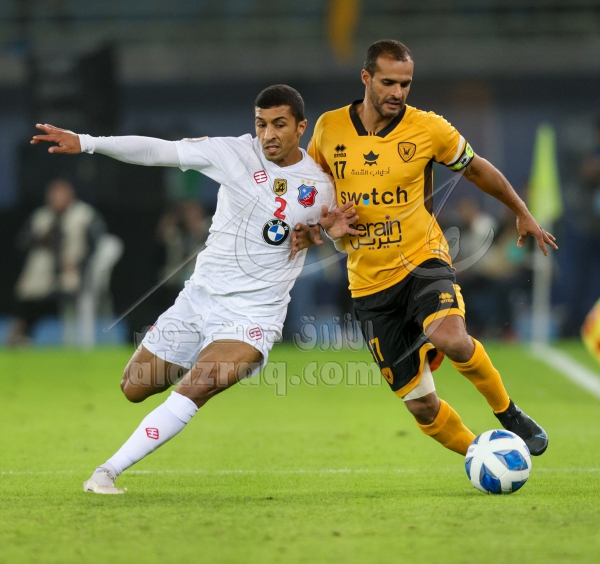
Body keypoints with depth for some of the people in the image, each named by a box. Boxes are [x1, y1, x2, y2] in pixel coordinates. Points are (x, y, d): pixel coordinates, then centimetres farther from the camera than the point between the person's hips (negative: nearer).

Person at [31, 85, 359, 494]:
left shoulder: (320, 186, -4)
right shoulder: (233, 153, -5)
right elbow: (158, 150, -6)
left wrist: (335, 230, -12)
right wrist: (85, 142, -14)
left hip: (253, 317, -3)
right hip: (200, 296, 3)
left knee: (195, 389, -27)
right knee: (135, 390, 9)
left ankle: (108, 472, -22)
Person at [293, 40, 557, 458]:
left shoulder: (427, 128, -7)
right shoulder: (329, 128, -2)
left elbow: (477, 170, 11)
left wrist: (523, 215, 21)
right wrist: (306, 227, -2)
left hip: (423, 261, -2)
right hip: (370, 282, 2)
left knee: (451, 338, -34)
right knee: (420, 404, 0)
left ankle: (508, 414, -9)